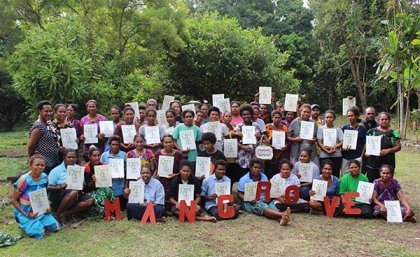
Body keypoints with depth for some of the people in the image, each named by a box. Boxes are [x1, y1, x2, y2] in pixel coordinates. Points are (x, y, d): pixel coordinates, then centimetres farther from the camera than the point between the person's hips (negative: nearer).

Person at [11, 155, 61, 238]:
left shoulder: (44, 177, -5)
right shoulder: (24, 180, -21)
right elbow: (14, 200, -13)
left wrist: (47, 207, -4)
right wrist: (26, 214, -18)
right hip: (26, 213, -5)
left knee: (55, 227, -9)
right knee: (39, 232, -20)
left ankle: (39, 223, 16)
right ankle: (24, 224, 9)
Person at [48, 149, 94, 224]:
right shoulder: (56, 170, -1)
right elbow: (49, 188, -7)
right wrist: (60, 187, -25)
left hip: (77, 195, 5)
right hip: (58, 196, -5)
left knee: (90, 200, -19)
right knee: (73, 192, -36)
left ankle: (65, 214, -20)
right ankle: (57, 215, -18)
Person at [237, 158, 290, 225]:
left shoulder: (264, 177, 18)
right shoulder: (244, 179, 4)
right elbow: (240, 194, 0)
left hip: (264, 201, 4)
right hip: (250, 203, -4)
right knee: (264, 208, -35)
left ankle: (281, 219, -62)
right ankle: (282, 214, -60)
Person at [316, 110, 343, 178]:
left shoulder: (338, 129, 11)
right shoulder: (321, 129, 7)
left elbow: (342, 142, 3)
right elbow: (319, 142, -1)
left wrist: (333, 147, -15)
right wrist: (327, 151, -14)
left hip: (336, 155, 1)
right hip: (324, 156, -1)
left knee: (336, 175, 2)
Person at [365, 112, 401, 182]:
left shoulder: (393, 133, 5)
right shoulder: (372, 131, 8)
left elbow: (398, 147, 2)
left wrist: (388, 150, -14)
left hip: (388, 164, -1)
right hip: (372, 164, 1)